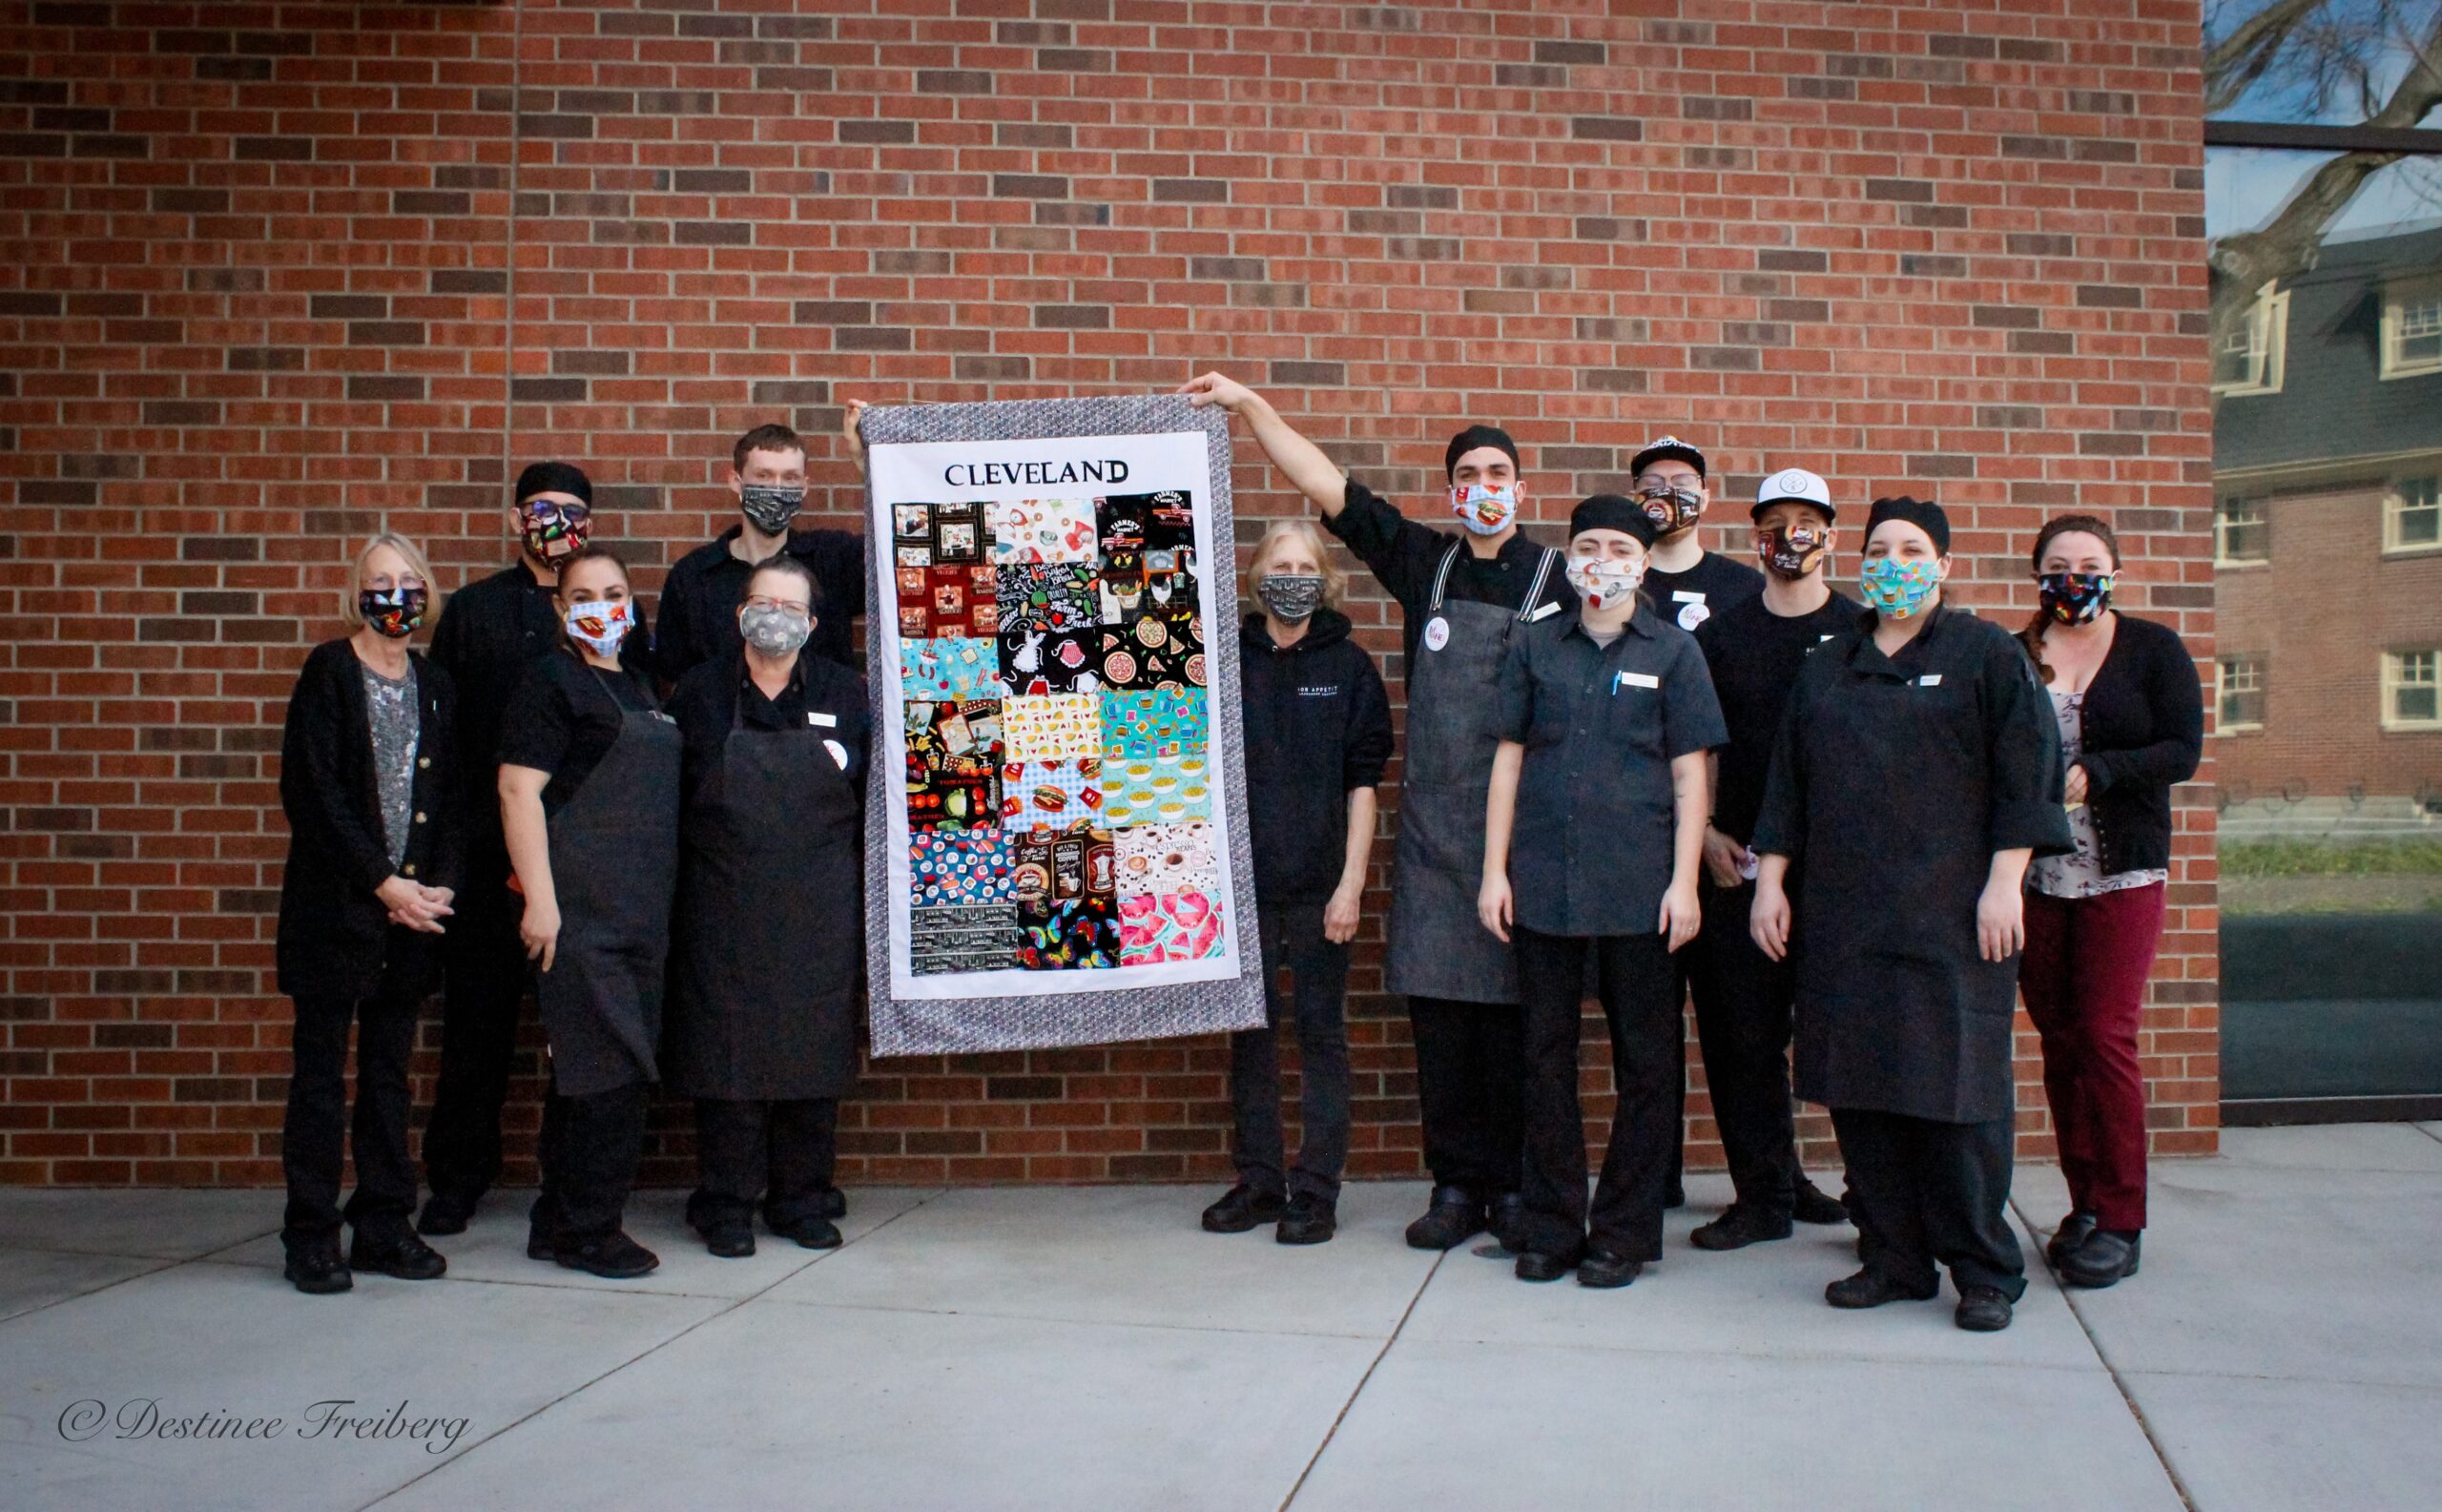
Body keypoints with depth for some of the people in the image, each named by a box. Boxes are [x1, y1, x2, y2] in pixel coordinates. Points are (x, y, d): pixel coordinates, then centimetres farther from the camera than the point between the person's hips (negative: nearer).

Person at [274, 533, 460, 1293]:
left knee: (390, 1071, 10)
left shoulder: (435, 686, 11)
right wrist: (383, 883, -13)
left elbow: (451, 800, 11)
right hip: (335, 906, -4)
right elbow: (312, 793, -10)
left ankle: (385, 1225, 17)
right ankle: (312, 1236, 9)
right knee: (321, 1071, 2)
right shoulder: (329, 672, -3)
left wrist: (437, 888, -4)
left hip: (413, 909, 4)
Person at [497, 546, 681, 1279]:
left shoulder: (638, 684, 18)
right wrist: (538, 900, -20)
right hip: (580, 907, -8)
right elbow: (518, 789, -13)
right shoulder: (552, 680, -6)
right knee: (605, 1062, -7)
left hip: (640, 908, 8)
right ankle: (587, 1229, 5)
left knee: (601, 1066, 12)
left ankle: (561, 1219, 22)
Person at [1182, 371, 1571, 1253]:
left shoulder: (1558, 579, 3)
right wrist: (1250, 405, 5)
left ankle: (1514, 1188, 13)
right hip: (1432, 827, 3)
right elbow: (1325, 486, 8)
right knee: (1438, 1004, 4)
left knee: (1514, 1012, 1)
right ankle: (1457, 1187, 14)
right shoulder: (1425, 563, 10)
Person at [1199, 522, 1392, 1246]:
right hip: (1244, 879, 2)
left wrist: (1352, 881, -8)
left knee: (1320, 1031, 2)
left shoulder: (1348, 666, 2)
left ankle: (1315, 1190, 9)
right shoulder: (1229, 660, 6)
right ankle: (1257, 1180, 19)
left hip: (1320, 884, -2)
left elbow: (1363, 781, -1)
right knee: (1251, 1029, 8)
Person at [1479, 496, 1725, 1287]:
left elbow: (1689, 773, 3)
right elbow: (1509, 757, 9)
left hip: (1638, 886, -1)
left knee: (1644, 1061, 4)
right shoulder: (1536, 647, 8)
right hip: (1542, 881, 2)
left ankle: (1625, 1229, 15)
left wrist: (1685, 880, -5)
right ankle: (1552, 1225, 18)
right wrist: (1494, 870, 3)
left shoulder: (1672, 651, 4)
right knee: (1546, 1055, 7)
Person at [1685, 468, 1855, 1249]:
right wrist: (1706, 833, -1)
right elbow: (1698, 750, 11)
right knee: (1745, 1034, 3)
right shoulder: (1718, 636, 10)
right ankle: (1765, 1192, 14)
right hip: (1739, 864, 2)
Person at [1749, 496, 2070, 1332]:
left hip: (1952, 915, -4)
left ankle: (1985, 1272, 8)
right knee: (1859, 1090, 4)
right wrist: (1770, 880, 9)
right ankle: (1892, 1259, 15)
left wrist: (2003, 883, -11)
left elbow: (2026, 771, -3)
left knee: (1957, 1088, -4)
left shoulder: (1987, 655, 3)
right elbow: (1787, 782, 16)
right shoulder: (1825, 669, 17)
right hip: (1842, 915, 5)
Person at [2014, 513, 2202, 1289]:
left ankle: (2120, 1220, 3)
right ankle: (2084, 1204, 17)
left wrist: (2093, 775, -17)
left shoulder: (2153, 649, 4)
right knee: (2058, 1038, 6)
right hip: (2035, 874, 2)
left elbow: (2182, 752, -5)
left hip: (2121, 873, -2)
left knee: (2105, 1036, -6)